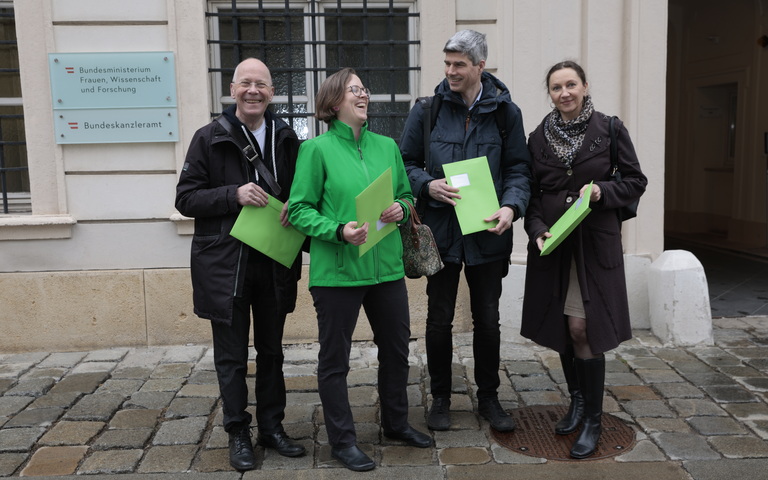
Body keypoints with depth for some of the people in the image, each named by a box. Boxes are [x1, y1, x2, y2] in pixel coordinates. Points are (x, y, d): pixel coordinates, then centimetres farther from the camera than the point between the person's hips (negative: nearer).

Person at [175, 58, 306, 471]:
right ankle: (238, 434, 23)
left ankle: (272, 427, 30)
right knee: (232, 355, 7)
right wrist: (234, 194, -20)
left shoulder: (286, 138, 6)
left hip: (274, 262, 3)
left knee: (272, 351, 15)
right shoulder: (210, 138, -3)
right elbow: (185, 198, -6)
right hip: (225, 263, -3)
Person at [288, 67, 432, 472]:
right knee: (335, 358, 6)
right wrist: (339, 231, -22)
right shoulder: (317, 149, -6)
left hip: (387, 267, 6)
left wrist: (401, 208, -6)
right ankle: (342, 440, 24)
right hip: (337, 271, -5)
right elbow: (299, 210, -8)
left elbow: (406, 195, 17)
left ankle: (396, 422, 39)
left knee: (396, 347, 17)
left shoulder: (386, 146, 9)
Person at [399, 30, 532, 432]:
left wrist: (511, 206, -15)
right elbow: (405, 162, 5)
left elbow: (518, 168, 3)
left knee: (488, 319, 11)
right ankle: (440, 397, 27)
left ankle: (488, 397, 29)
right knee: (439, 319, 9)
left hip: (487, 233, 1)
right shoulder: (427, 110, 0)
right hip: (441, 229, 0)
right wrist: (428, 185, -14)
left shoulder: (504, 112, 1)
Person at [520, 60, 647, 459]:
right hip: (552, 243, 3)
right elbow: (531, 193, 8)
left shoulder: (610, 130, -2)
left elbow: (636, 182, 3)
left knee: (582, 328, -7)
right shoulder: (539, 137, 6)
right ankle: (577, 400, 32)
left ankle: (593, 420, 8)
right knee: (561, 328, 10)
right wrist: (536, 229, -8)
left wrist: (602, 192, -15)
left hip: (595, 242, -3)